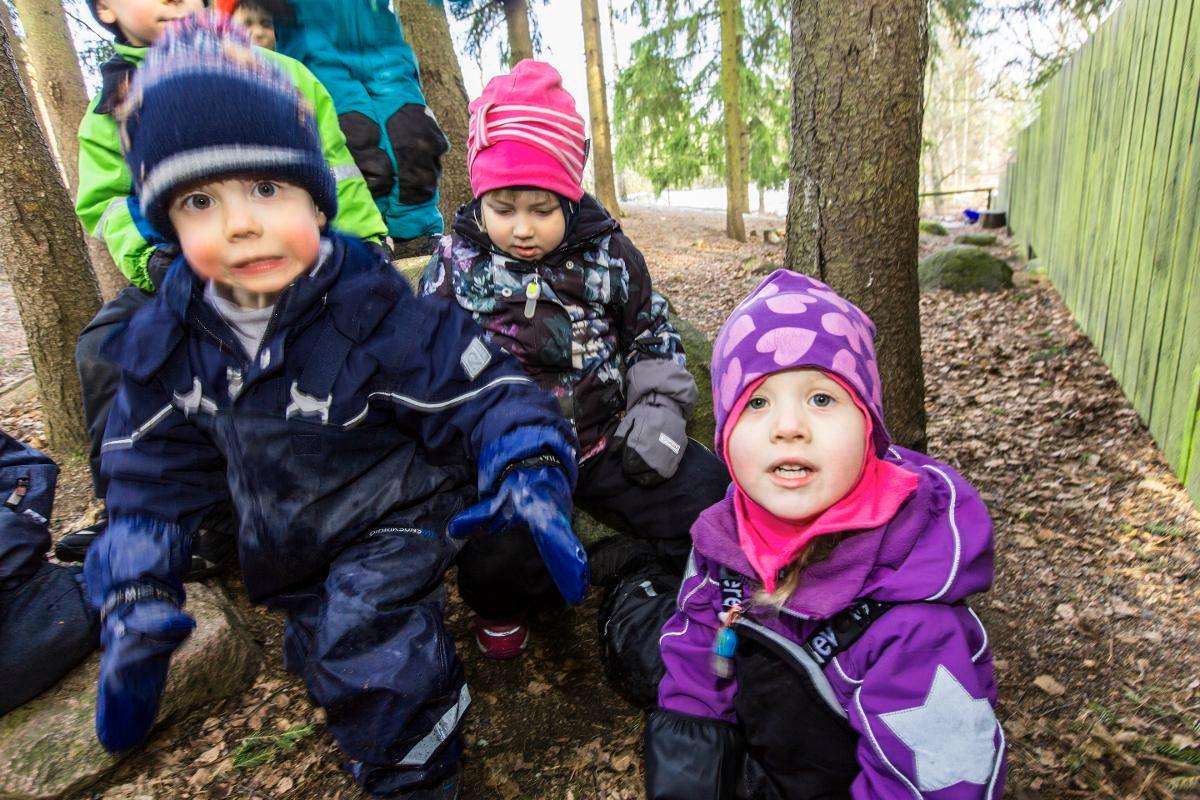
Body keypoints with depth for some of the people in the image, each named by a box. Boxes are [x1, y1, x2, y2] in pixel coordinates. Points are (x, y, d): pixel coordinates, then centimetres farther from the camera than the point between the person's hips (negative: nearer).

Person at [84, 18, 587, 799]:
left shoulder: (375, 311, -27)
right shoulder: (169, 339, -11)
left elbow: (485, 391, -24)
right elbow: (156, 474, 0)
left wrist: (529, 474, -43)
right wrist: (135, 610, -3)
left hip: (397, 515, -5)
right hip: (290, 546, 6)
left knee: (363, 630, -18)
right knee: (320, 648, 20)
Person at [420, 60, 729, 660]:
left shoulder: (609, 254, 1)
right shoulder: (456, 264, -1)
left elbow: (653, 338, 11)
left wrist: (658, 412, -4)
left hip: (607, 439, 2)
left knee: (707, 494, -8)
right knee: (494, 558, -26)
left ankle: (627, 565, 19)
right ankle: (504, 606, 14)